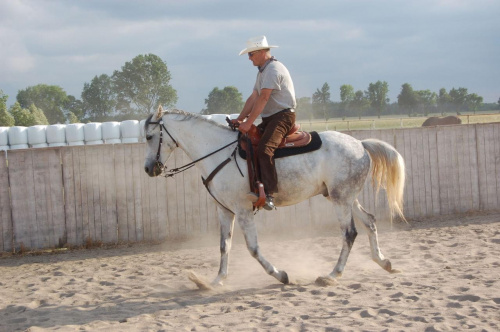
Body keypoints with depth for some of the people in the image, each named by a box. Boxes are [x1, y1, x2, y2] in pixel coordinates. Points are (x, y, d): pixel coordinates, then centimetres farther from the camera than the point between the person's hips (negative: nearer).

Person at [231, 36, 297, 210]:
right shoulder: (262, 71, 21)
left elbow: (263, 98, -21)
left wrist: (248, 123, -23)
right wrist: (240, 119, 8)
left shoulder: (274, 69, -13)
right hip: (269, 119, 11)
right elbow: (253, 98, 19)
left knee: (264, 149, -29)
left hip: (283, 116, -11)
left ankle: (269, 194, -33)